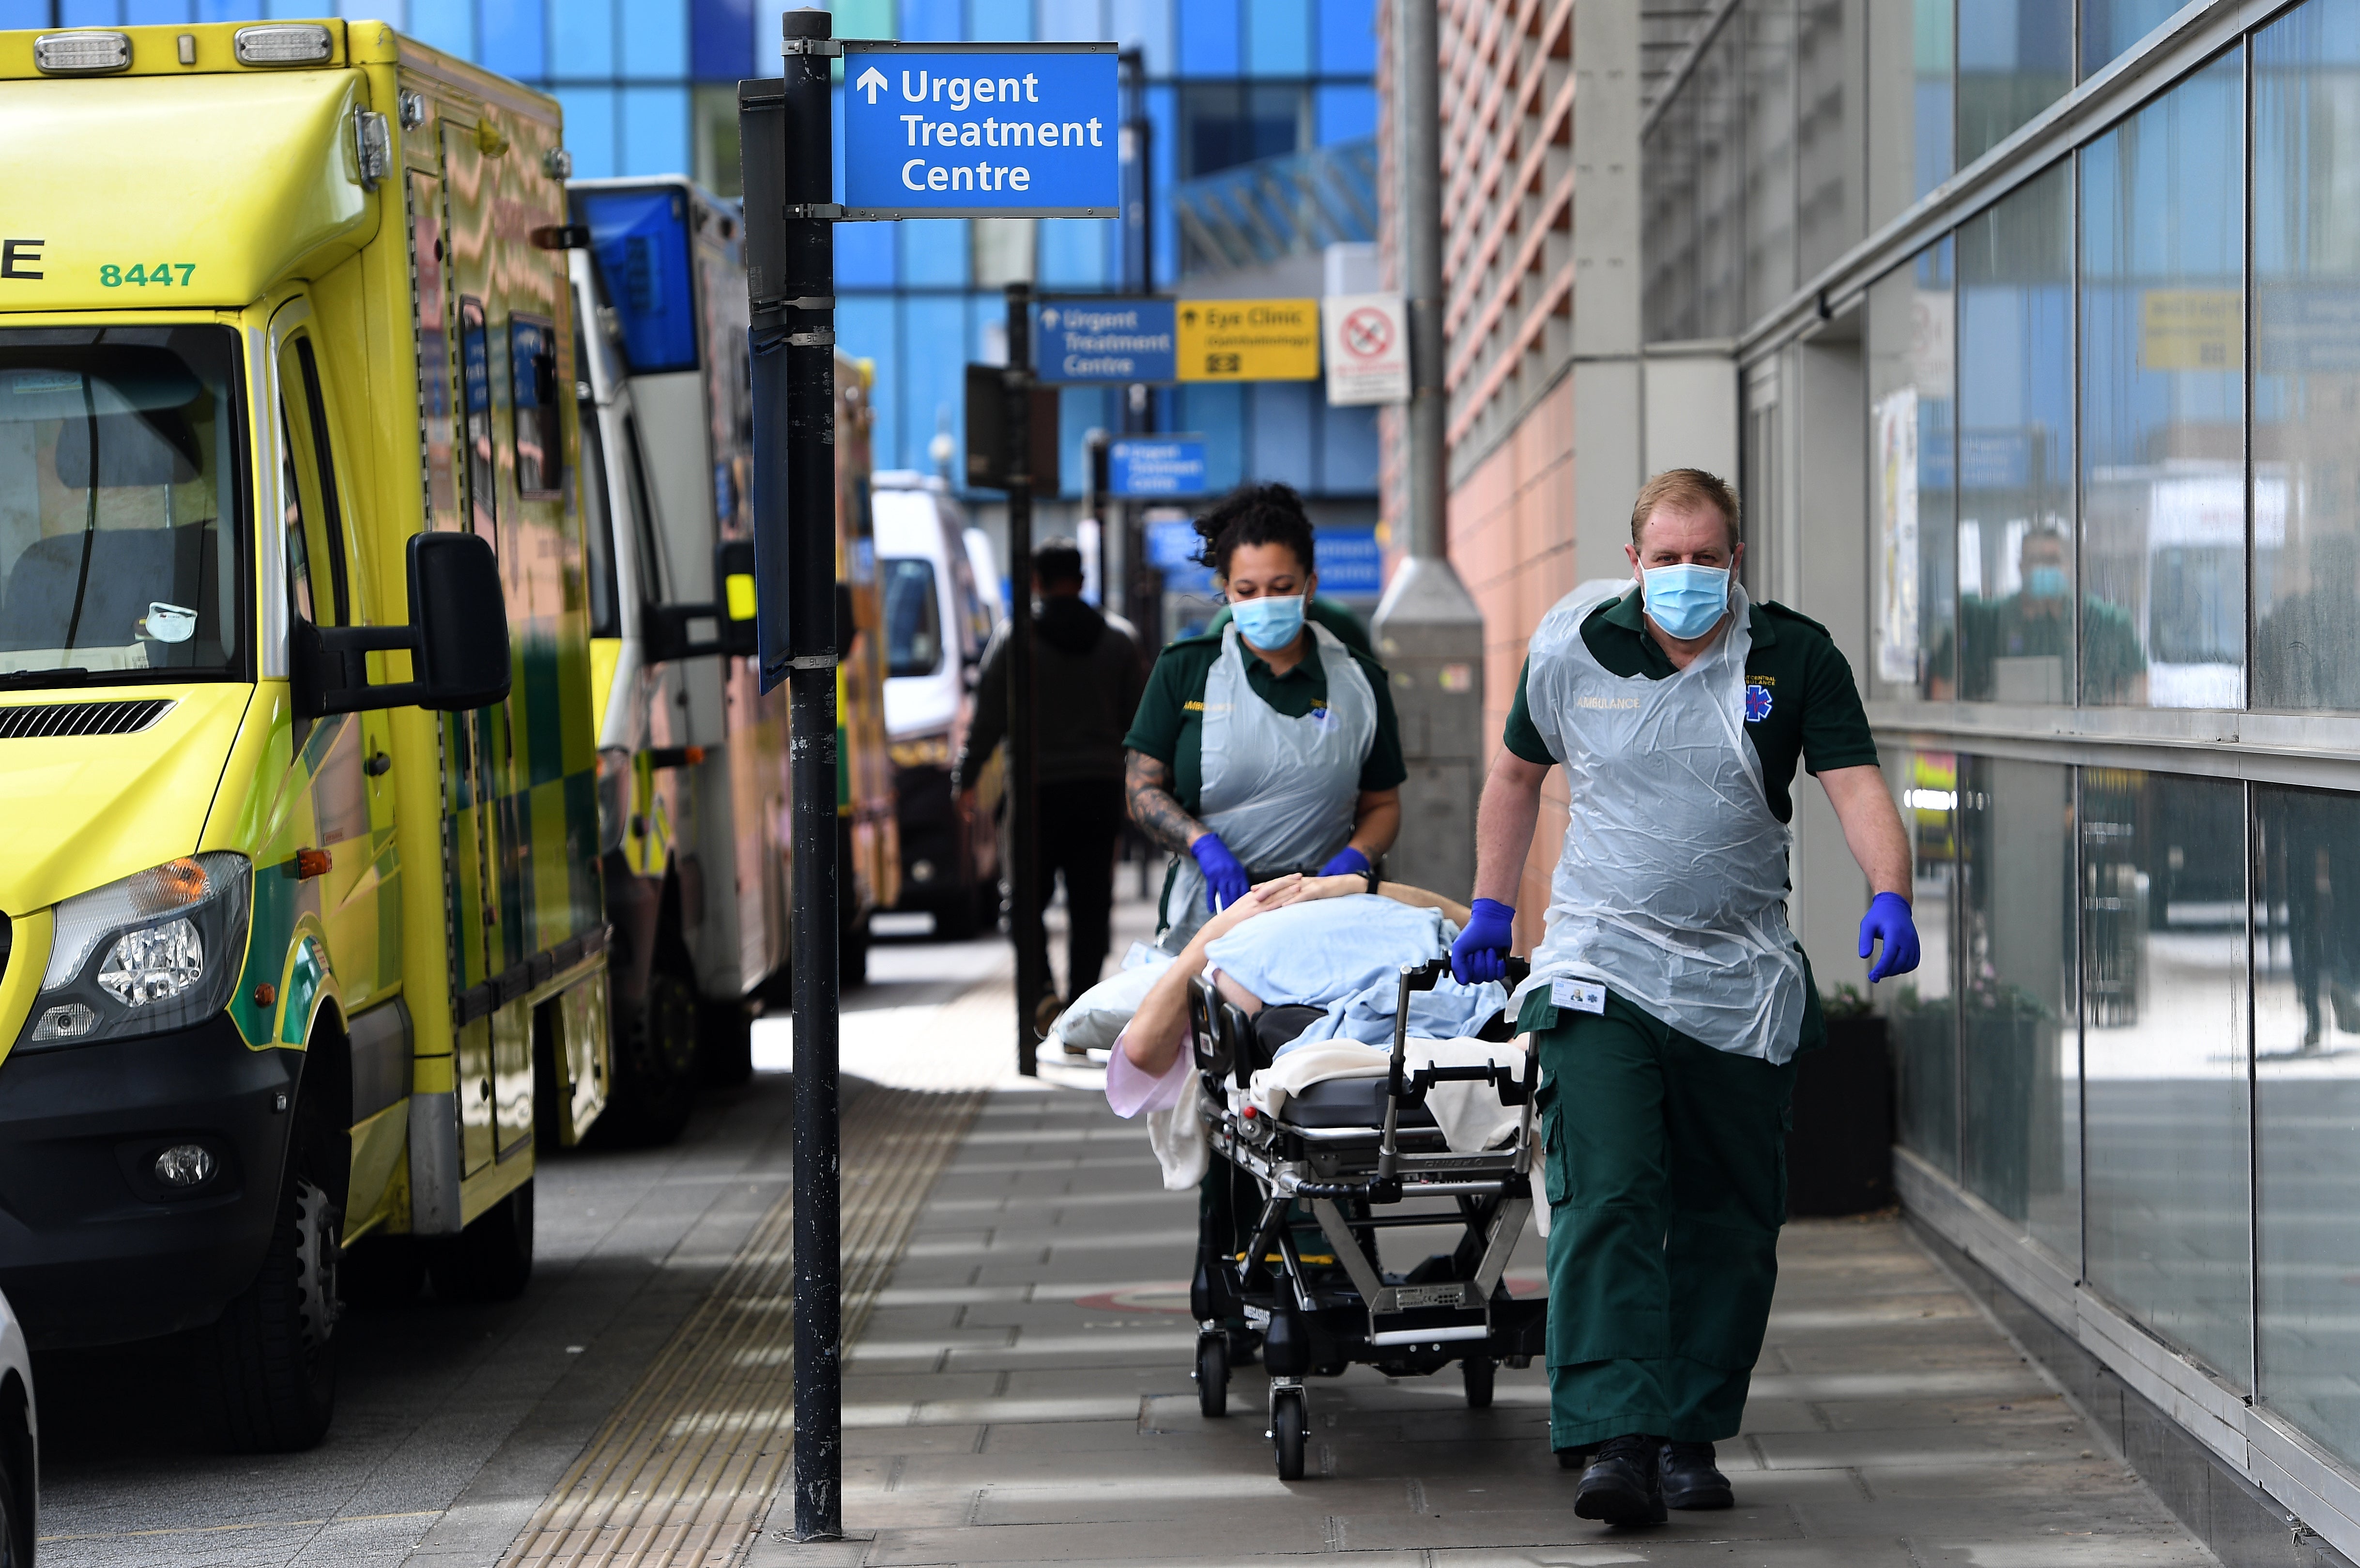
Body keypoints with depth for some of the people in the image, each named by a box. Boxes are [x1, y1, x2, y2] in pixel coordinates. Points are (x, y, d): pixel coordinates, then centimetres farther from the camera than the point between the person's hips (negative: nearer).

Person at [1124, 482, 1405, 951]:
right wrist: (1205, 846, -11)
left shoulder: (1359, 683, 11)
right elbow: (1143, 788, 7)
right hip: (1208, 910, 0)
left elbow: (1382, 805, 16)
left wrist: (1354, 859, -5)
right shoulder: (1185, 671, 8)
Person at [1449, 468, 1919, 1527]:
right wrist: (1491, 908, 20)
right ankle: (1613, 1442, -22)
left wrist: (1890, 894, -28)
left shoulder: (1795, 657, -1)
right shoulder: (1571, 652, 3)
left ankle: (1691, 1435, 19)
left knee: (1728, 1221, 7)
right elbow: (1517, 775, 19)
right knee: (1606, 1200, -15)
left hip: (1740, 988, 1)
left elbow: (1857, 787, -11)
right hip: (1600, 970, -1)